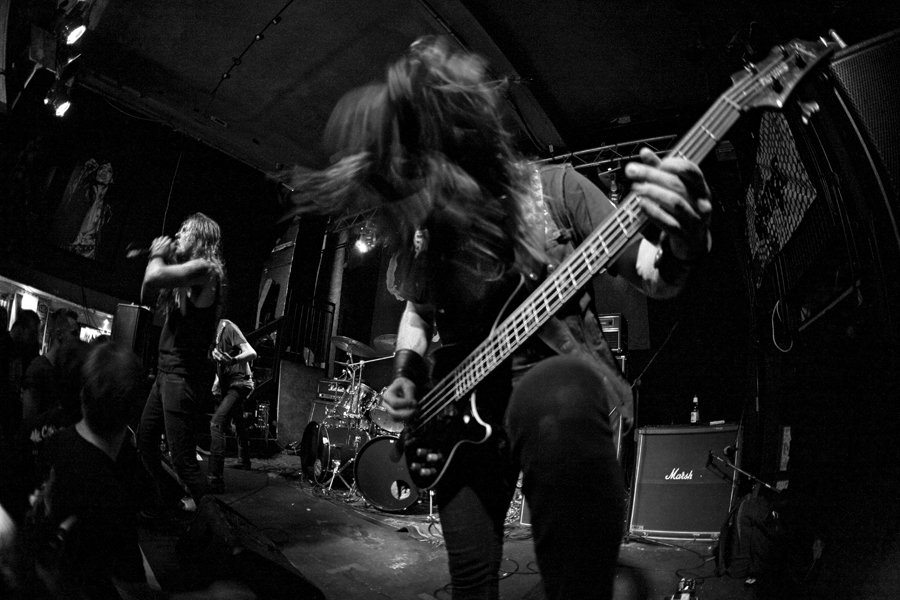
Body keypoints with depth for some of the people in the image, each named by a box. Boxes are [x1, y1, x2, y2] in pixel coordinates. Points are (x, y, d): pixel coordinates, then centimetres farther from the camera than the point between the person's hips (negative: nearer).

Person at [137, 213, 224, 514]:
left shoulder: (205, 268, -14)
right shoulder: (184, 274, 18)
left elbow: (152, 279, -27)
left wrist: (158, 254, -7)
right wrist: (157, 256, 14)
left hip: (185, 374, -10)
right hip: (166, 370, 11)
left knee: (182, 456, -10)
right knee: (144, 439, 21)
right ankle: (163, 502, 36)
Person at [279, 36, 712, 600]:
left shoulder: (556, 190, -11)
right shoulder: (422, 227, 1)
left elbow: (655, 278, -9)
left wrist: (684, 245, -33)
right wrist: (407, 374, -1)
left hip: (549, 376, -3)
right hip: (461, 406, 4)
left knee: (556, 399, -41)